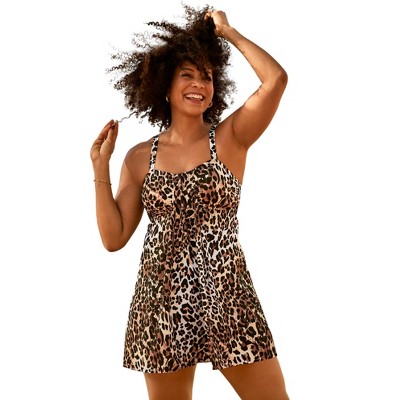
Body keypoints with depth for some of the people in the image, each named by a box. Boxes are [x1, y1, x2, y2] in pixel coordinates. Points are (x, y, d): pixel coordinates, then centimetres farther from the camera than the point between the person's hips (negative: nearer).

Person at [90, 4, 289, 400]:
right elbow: (114, 238, 3)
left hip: (228, 296, -1)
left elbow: (276, 79, -14)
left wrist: (227, 30, -2)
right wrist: (100, 166, -3)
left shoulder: (229, 138, 1)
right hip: (162, 299, 2)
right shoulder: (140, 157, 5)